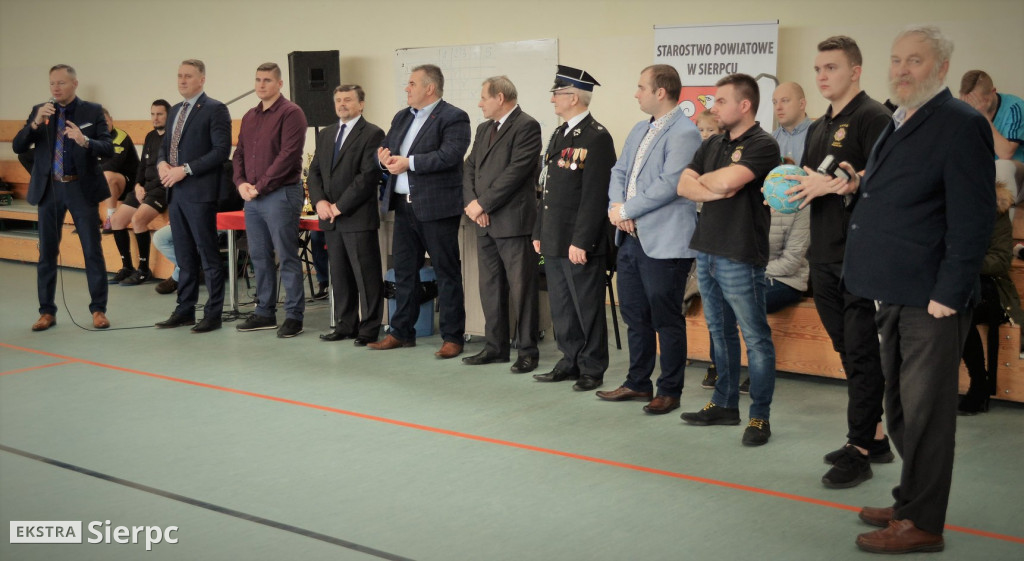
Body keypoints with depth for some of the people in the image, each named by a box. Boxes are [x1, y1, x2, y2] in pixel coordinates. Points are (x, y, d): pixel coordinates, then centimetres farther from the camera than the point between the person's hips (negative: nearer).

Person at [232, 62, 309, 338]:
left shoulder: (290, 113, -7)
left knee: (287, 257, -4)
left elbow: (288, 155, -15)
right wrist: (241, 183, 0)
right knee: (259, 257, 12)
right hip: (252, 197, 8)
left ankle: (294, 316, 2)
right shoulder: (250, 116, 17)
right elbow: (239, 153, 18)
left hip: (280, 194, -8)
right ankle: (264, 313, 21)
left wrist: (260, 186, -14)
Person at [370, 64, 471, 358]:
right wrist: (384, 157, -7)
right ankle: (402, 332, 25)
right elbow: (384, 151, 17)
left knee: (446, 273, 0)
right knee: (403, 271, 14)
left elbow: (449, 155, -22)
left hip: (437, 207, -8)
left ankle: (453, 337, 7)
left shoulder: (453, 118, -8)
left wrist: (408, 162, -21)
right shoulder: (402, 117, 17)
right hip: (404, 206, 8)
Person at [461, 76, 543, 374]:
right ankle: (495, 346, 20)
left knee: (521, 287, -3)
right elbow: (470, 168, 15)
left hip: (513, 221, -8)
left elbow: (516, 171, -17)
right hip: (486, 221, 8)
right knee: (490, 286, 11)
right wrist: (471, 202, -3)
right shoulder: (484, 129, 19)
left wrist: (483, 203, -15)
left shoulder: (526, 126, -8)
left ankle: (527, 351, 5)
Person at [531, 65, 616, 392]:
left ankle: (592, 369, 13)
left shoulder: (596, 138, -13)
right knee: (561, 307, 14)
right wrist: (539, 231, 17)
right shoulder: (559, 135, 16)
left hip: (579, 242, -9)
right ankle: (571, 362, 25)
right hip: (554, 240, 9)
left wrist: (581, 241, -20)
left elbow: (595, 195, -18)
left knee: (587, 308, 2)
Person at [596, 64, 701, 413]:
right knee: (634, 315, 16)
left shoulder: (684, 133, -12)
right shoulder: (639, 130, 18)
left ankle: (669, 391, 13)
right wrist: (616, 206, -3)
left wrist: (627, 209, -13)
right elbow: (619, 172, 16)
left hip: (664, 241, -9)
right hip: (631, 238, 9)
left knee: (666, 319, 1)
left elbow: (669, 184, -20)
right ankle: (638, 383, 28)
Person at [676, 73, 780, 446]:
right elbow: (684, 186, 6)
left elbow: (727, 180, -22)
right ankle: (725, 404, 26)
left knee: (755, 338, 0)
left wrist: (703, 179, -1)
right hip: (706, 251, 8)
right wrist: (715, 192, -11)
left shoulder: (763, 145, -9)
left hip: (740, 257, -8)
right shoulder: (712, 145, 15)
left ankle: (760, 416, 7)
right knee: (720, 332, 15)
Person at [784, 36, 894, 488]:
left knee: (862, 353, -4)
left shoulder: (873, 117, -7)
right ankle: (875, 437, 26)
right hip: (825, 255, 9)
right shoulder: (819, 128, 20)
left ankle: (859, 450, 3)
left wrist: (832, 184, -23)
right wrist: (790, 187, 4)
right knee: (848, 349, 14)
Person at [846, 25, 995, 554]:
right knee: (901, 409, 18)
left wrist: (947, 295, -19)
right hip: (895, 294, 9)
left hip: (932, 299, -9)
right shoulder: (897, 126, 16)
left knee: (925, 413, -1)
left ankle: (923, 523, 11)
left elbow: (972, 221, -17)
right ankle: (910, 503, 31)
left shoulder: (961, 124, -11)